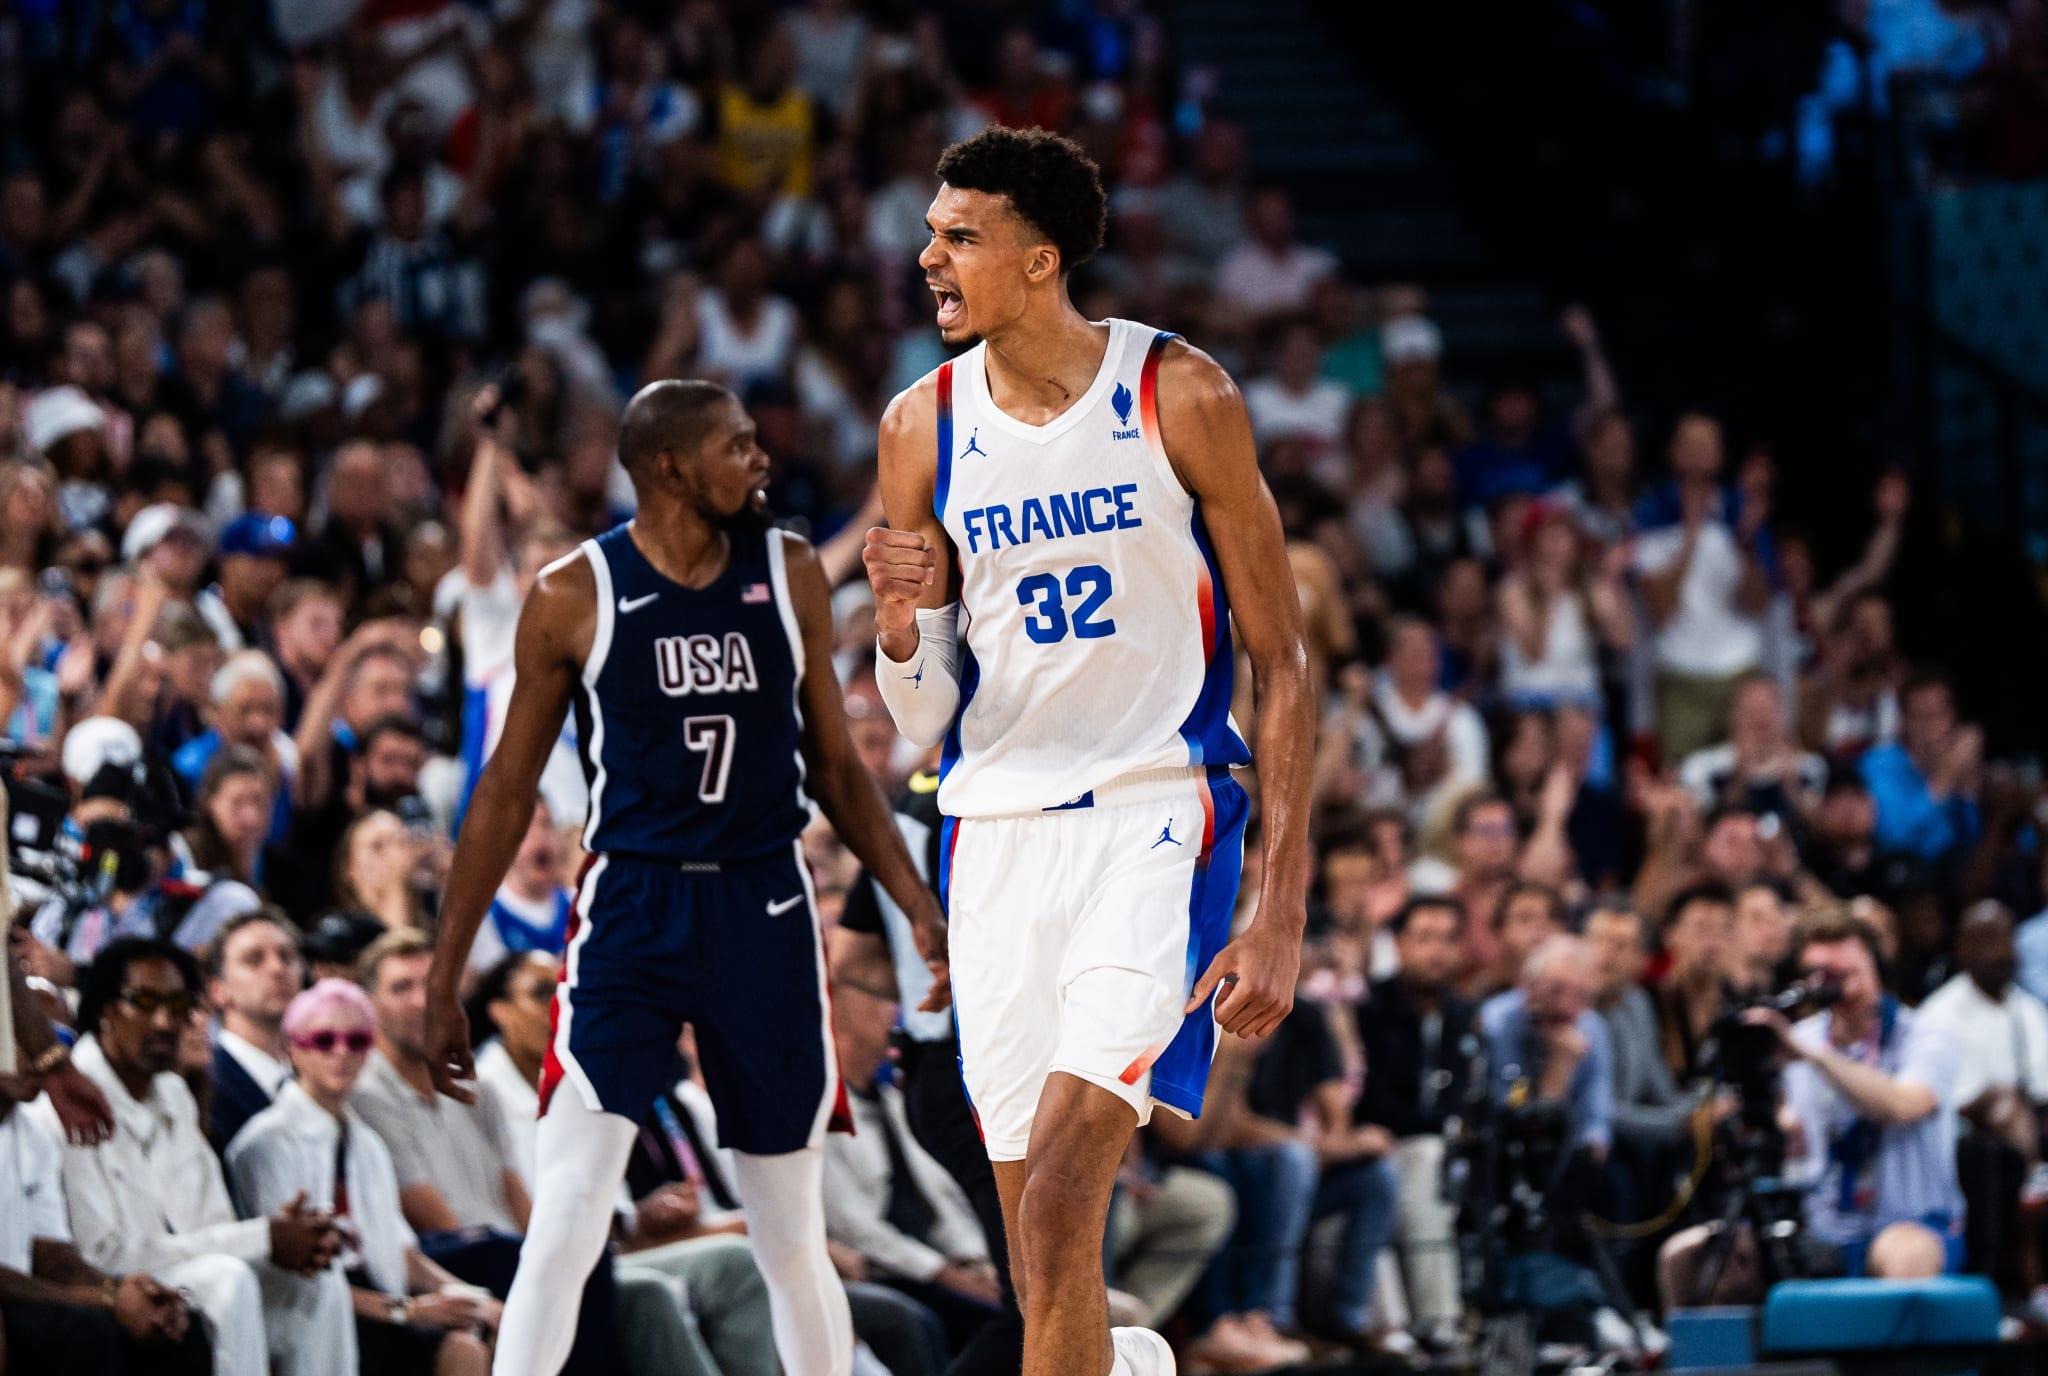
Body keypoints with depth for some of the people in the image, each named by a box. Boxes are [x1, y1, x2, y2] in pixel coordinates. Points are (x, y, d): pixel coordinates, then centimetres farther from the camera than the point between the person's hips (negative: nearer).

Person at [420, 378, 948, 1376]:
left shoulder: (791, 577, 4)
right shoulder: (574, 598, -4)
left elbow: (834, 766, 14)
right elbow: (507, 791, 3)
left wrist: (918, 904, 3)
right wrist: (444, 981, 2)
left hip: (765, 914, 3)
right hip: (631, 908, -3)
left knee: (793, 1239, 9)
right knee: (564, 1225, -15)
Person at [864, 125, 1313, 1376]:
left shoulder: (1179, 398, -5)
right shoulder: (923, 428, 5)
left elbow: (1284, 665, -2)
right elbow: (927, 723, 11)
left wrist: (1284, 913, -9)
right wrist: (901, 624, -13)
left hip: (1160, 821, -4)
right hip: (1001, 835, 4)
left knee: (1059, 1201, -21)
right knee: (1046, 1263, 7)